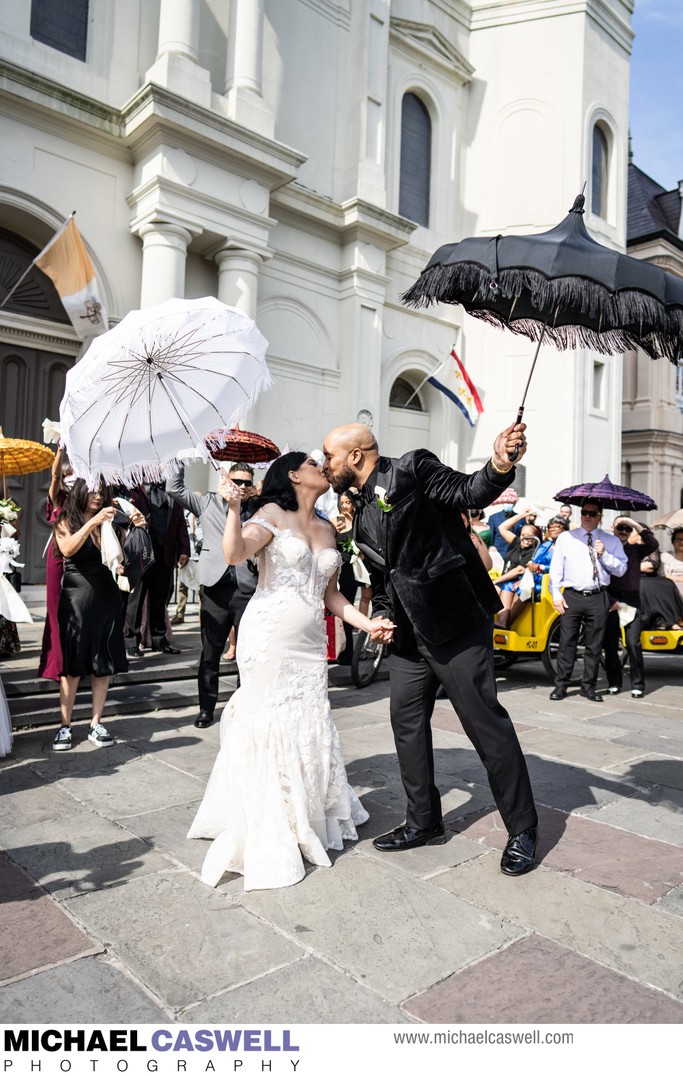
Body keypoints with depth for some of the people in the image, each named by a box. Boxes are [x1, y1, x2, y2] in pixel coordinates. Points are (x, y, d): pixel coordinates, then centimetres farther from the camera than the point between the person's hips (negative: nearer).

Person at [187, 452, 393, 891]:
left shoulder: (326, 529, 15)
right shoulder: (272, 514, -2)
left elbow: (330, 594, 15)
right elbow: (235, 554, -18)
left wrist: (366, 623, 4)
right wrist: (233, 507, -29)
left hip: (310, 643, 6)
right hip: (270, 638, -6)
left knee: (311, 728, 10)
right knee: (269, 726, -2)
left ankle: (311, 820, 30)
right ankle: (269, 840, 12)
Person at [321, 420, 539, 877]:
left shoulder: (412, 469, -7)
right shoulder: (362, 513, 16)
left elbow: (468, 491, -20)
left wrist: (500, 465, -39)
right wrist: (381, 616, 8)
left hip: (457, 623, -8)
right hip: (408, 636, 8)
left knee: (485, 721, -1)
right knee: (408, 723, 12)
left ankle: (522, 829, 16)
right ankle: (424, 822, 29)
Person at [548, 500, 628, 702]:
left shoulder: (611, 541, 9)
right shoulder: (566, 538, 8)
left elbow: (621, 569, 3)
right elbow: (556, 568, 5)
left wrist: (604, 555, -11)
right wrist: (556, 595, -2)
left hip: (598, 598, 1)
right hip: (572, 596, -1)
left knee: (594, 645, 6)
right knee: (567, 642, 0)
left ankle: (588, 686, 18)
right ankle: (561, 685, 8)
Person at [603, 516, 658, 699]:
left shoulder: (635, 549, 11)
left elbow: (653, 545, -11)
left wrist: (636, 525, -14)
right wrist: (611, 601, -9)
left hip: (632, 601, 0)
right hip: (610, 601, 0)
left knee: (633, 644, -8)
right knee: (610, 644, 4)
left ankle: (638, 685, 1)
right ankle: (614, 683, 15)